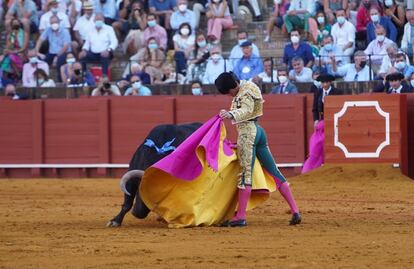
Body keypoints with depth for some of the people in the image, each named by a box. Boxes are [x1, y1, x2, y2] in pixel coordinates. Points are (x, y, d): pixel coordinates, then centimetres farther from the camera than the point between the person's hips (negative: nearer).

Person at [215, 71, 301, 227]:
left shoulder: (245, 93, -11)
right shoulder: (248, 88, 19)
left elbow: (247, 110, -30)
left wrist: (231, 115, -47)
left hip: (247, 132, -11)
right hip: (258, 131, 11)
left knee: (246, 174, -10)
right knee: (274, 172, 8)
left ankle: (240, 217, -12)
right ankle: (295, 211, 6)